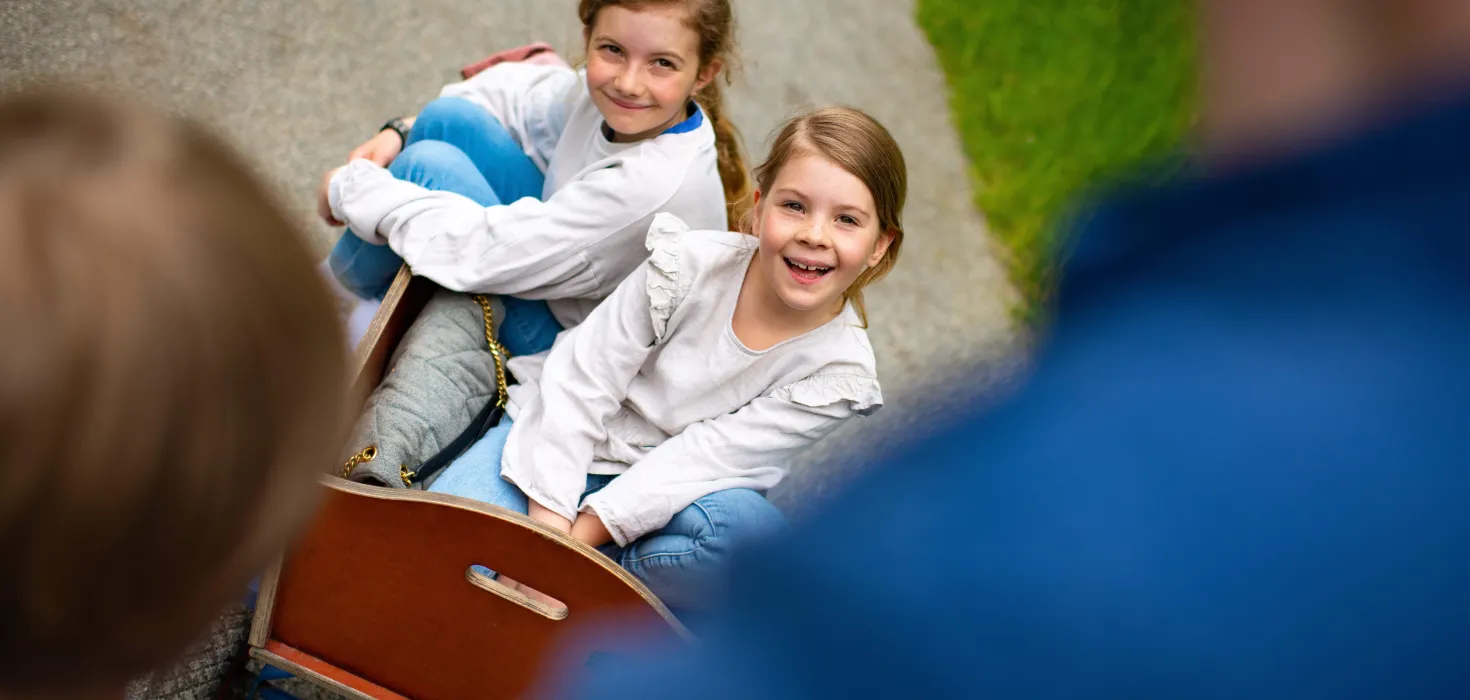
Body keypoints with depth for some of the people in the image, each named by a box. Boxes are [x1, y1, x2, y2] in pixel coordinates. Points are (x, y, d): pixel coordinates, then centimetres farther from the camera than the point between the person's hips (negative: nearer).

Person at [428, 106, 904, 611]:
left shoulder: (839, 374, -15)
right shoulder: (689, 265, -17)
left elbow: (702, 458, -20)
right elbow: (580, 383, -14)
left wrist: (580, 534, -25)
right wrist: (548, 523, -22)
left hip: (664, 505, 1)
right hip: (569, 445, 0)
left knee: (749, 526, -35)